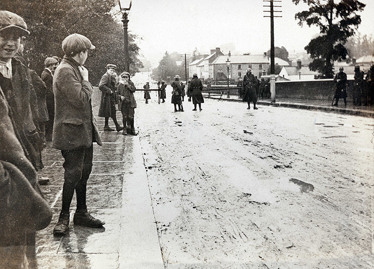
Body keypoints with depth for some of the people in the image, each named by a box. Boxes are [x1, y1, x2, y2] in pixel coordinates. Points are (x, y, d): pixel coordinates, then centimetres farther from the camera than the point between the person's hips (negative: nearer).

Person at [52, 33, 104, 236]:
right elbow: (81, 99, -23)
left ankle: (81, 213, 24)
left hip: (84, 131, 10)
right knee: (73, 174, -6)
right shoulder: (66, 71, -15)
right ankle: (64, 217, 6)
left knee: (83, 173, 14)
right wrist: (86, 80, -9)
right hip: (72, 133, -10)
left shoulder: (75, 70, 17)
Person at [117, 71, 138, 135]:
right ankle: (125, 129, 13)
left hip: (130, 102, 0)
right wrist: (120, 96, -10)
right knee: (124, 116, 3)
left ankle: (132, 129, 10)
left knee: (131, 116, -2)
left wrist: (128, 85, -13)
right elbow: (117, 93, 9)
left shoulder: (131, 83, 6)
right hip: (123, 103, 1)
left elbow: (134, 89, -9)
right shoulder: (120, 85, 7)